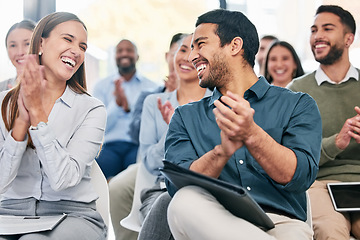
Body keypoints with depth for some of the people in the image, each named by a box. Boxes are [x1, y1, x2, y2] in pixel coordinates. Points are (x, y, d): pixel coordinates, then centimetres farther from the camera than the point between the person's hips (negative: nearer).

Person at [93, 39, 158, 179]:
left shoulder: (151, 87, 15)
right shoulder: (101, 86, 17)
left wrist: (129, 108, -13)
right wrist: (117, 103, -7)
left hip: (138, 146, -1)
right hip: (109, 145, 1)